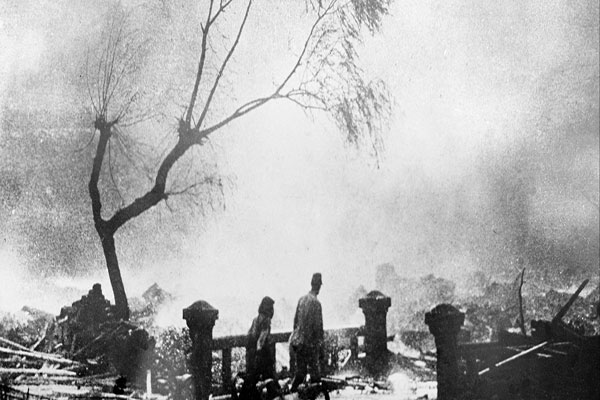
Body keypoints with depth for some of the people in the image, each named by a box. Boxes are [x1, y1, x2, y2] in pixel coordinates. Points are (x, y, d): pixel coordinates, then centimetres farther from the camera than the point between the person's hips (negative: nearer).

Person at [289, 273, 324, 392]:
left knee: (300, 371, 13)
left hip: (297, 341, 6)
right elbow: (318, 326, -15)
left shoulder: (301, 299, 6)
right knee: (314, 372, 2)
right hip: (310, 343, -6)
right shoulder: (316, 302, -15)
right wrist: (320, 346, -9)